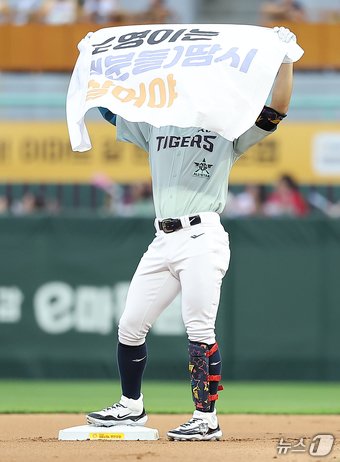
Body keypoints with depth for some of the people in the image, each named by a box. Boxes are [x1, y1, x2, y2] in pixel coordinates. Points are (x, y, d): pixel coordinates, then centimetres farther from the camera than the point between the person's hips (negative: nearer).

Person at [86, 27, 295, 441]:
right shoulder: (155, 127, 20)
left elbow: (276, 108, -7)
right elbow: (107, 105, 26)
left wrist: (285, 57, -14)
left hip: (202, 238, -6)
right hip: (163, 241, 6)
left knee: (199, 329, -12)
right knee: (130, 326, 6)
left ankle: (207, 419, -9)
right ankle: (131, 407, 22)